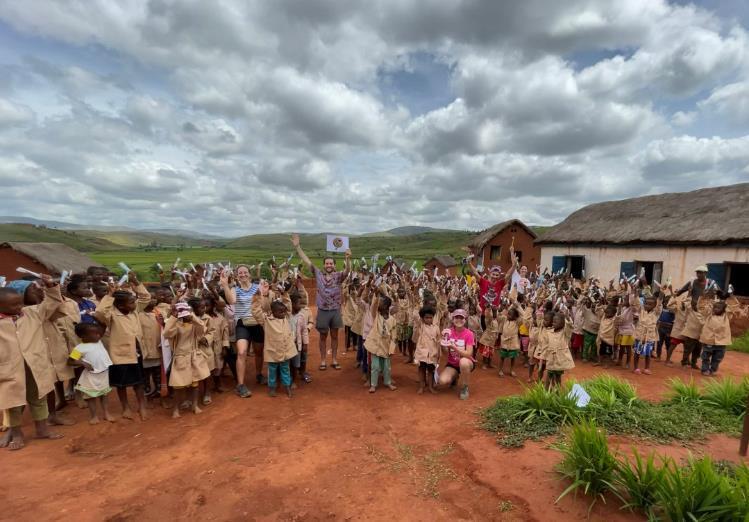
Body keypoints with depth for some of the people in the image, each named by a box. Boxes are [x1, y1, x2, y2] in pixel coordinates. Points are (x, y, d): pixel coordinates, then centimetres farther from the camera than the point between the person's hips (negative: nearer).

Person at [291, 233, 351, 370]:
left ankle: (334, 360, 22)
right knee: (323, 336, 11)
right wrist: (297, 246, -12)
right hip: (322, 310, 0)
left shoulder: (338, 276, -3)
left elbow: (347, 270, -23)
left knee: (334, 336, 11)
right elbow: (306, 261, -6)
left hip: (335, 310, 0)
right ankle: (323, 361, 22)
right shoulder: (318, 274, -1)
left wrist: (348, 259, -43)